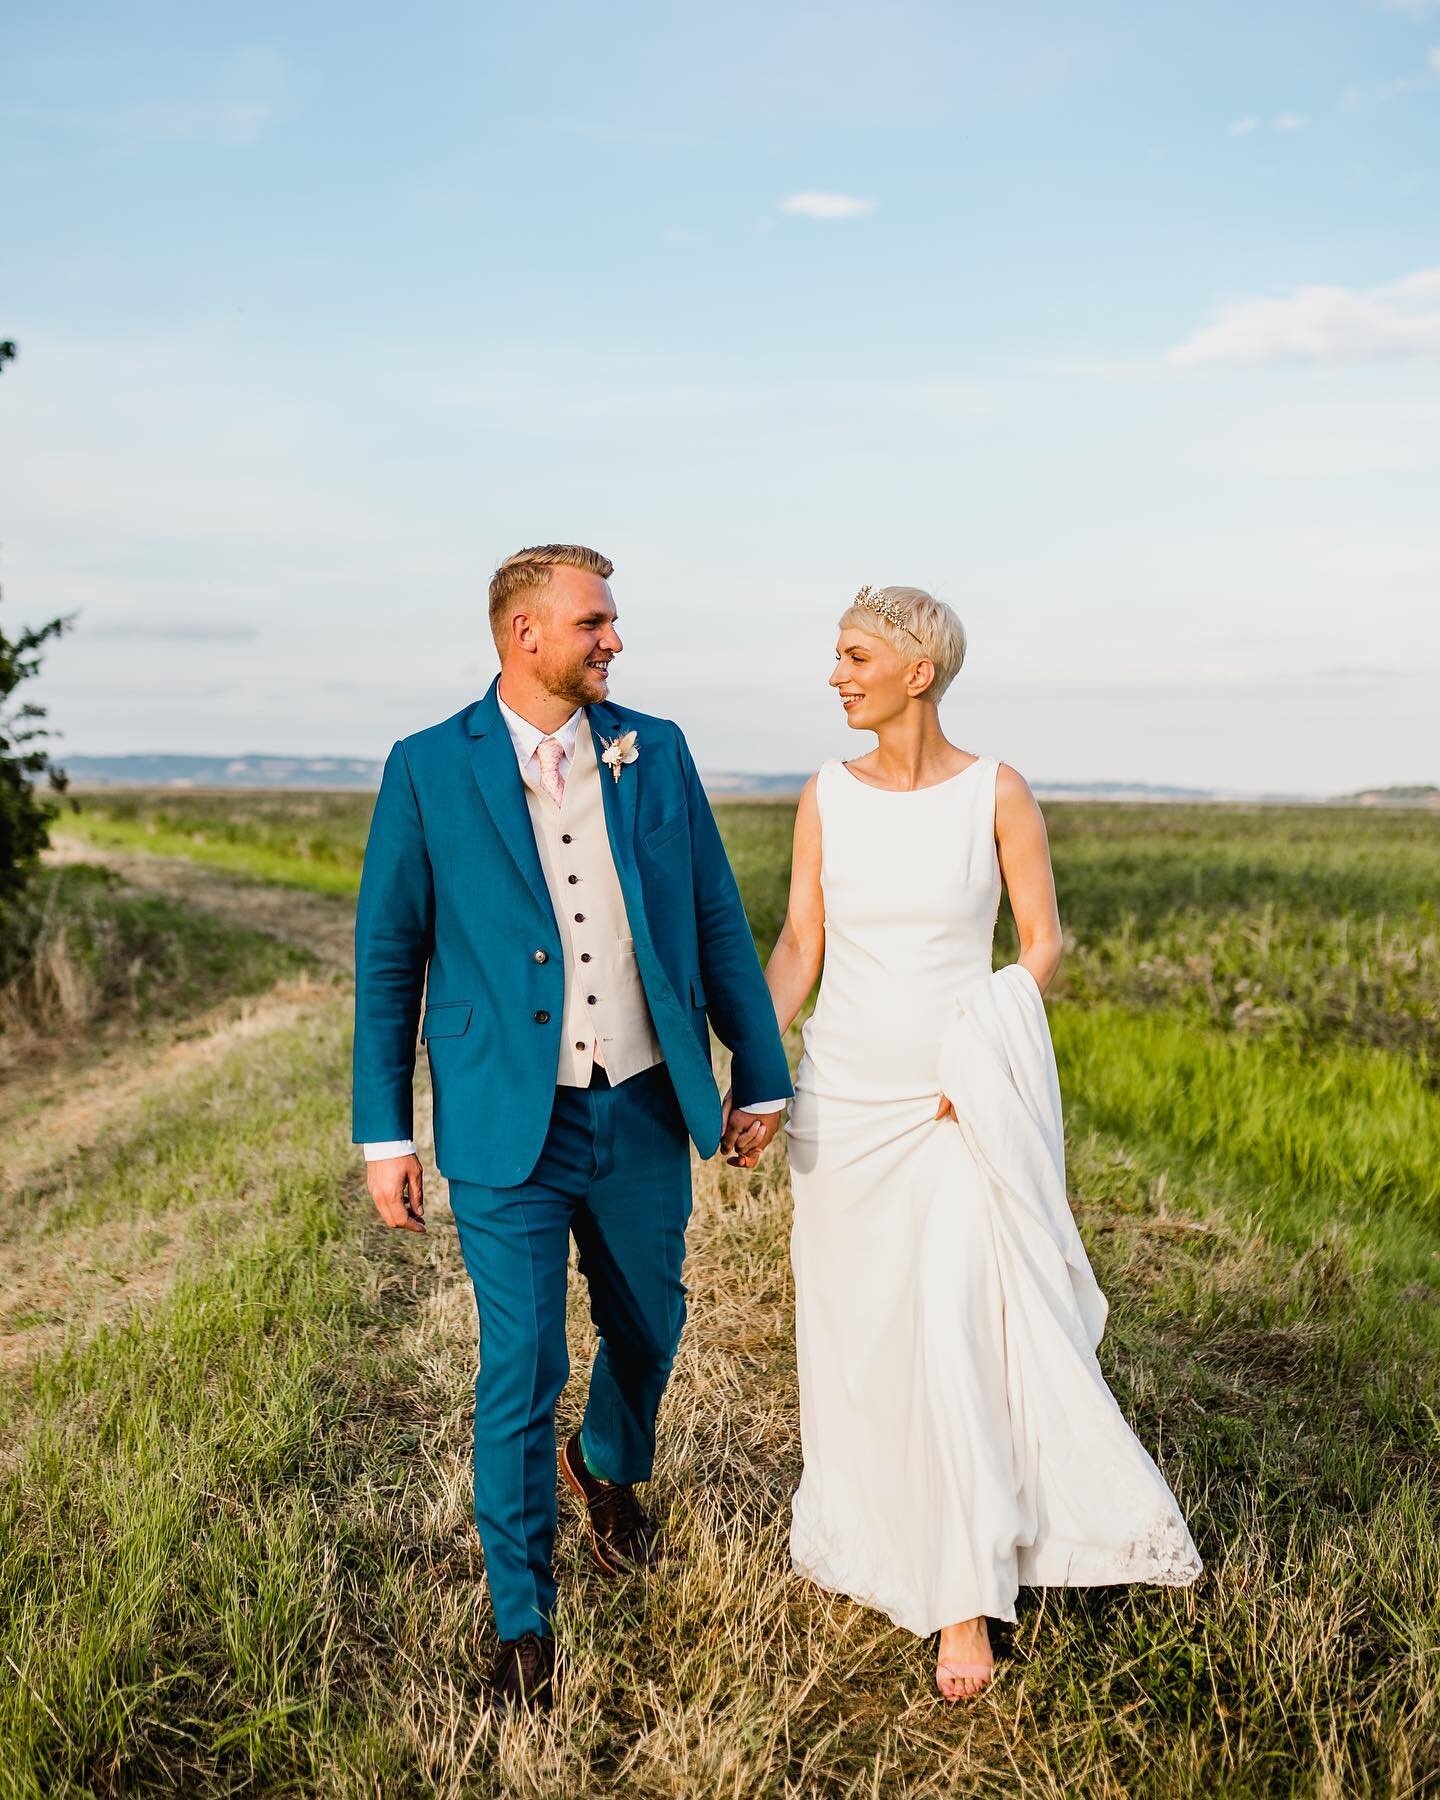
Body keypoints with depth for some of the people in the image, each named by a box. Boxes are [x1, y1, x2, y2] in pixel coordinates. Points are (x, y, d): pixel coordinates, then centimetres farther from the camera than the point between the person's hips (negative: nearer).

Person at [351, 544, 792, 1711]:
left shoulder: (656, 753, 2)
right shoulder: (429, 770, -5)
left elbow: (718, 922, 7)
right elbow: (389, 957, -1)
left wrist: (761, 1076, 7)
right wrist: (385, 1135, -2)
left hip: (643, 1115, 3)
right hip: (509, 1128, -3)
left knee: (646, 1325, 19)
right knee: (519, 1372, -1)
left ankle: (612, 1470, 52)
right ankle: (524, 1623, 19)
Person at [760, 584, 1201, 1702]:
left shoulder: (997, 793, -6)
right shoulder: (828, 797, 1)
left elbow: (1043, 941, -1)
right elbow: (800, 948, 3)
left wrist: (988, 1057, -13)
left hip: (957, 1104, -3)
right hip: (843, 1095, 3)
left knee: (956, 1335, -7)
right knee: (853, 1328, 12)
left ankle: (965, 1602, 6)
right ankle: (866, 1524, 37)